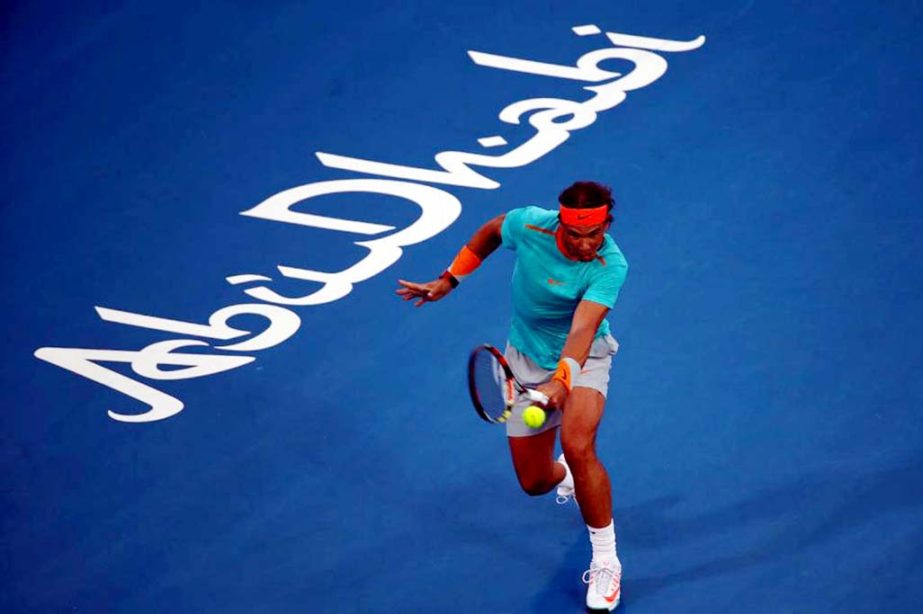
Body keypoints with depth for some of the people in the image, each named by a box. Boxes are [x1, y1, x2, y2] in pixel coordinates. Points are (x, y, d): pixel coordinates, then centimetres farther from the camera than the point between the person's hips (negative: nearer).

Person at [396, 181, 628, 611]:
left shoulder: (610, 266, -32)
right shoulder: (528, 224, -24)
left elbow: (582, 330, -45)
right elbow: (492, 231, 1)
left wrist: (560, 382, -61)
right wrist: (449, 280, 3)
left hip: (582, 356, -3)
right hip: (527, 359, 3)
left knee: (577, 447, -31)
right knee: (534, 481, 6)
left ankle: (605, 562, -12)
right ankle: (568, 475, 49)